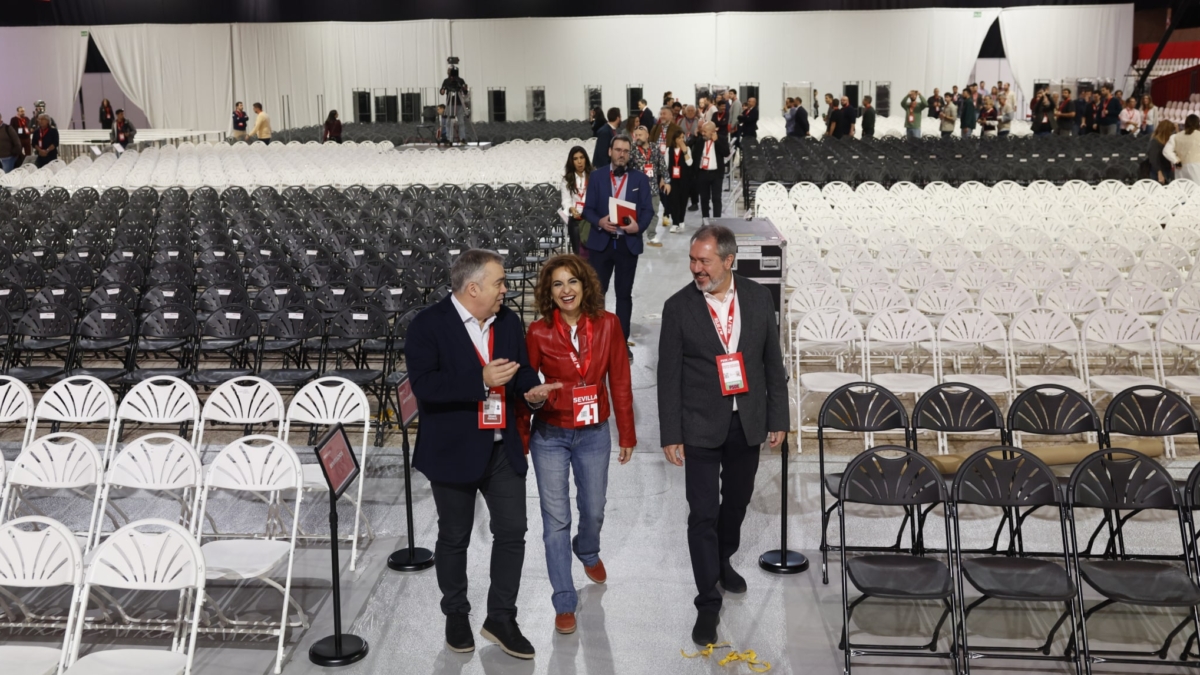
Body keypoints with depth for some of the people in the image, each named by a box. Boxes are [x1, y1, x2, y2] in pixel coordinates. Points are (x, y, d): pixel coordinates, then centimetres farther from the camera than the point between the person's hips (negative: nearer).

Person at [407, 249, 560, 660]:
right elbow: (423, 384, -22)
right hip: (453, 451, -4)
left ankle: (501, 618, 19)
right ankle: (456, 615, 30)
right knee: (454, 537, 11)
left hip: (503, 448, 5)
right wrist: (481, 381, -28)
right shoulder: (428, 326, -13)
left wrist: (531, 391, -9)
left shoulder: (509, 322, 5)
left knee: (512, 531, 4)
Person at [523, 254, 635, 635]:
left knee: (593, 510, 18)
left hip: (594, 434, 2)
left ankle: (588, 552, 53)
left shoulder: (607, 325, -7)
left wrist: (627, 434, 3)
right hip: (550, 435, -2)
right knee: (556, 519, 2)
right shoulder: (538, 332, -10)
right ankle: (564, 603, 15)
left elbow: (619, 382, -1)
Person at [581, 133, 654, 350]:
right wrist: (600, 222, -19)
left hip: (628, 243, 1)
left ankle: (622, 342, 15)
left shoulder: (640, 179, 5)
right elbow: (588, 208, 1)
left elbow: (647, 210, 1)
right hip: (601, 242, -1)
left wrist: (639, 226, -19)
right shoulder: (597, 176, 4)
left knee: (624, 294, 8)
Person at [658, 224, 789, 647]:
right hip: (701, 426, -3)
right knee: (703, 513, -3)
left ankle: (722, 561, 45)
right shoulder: (678, 307, -9)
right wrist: (670, 435, -7)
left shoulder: (758, 299, -2)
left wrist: (778, 419, 4)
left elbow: (773, 363, 5)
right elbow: (669, 376, -6)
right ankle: (708, 603, 7)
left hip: (747, 422, 3)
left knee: (736, 501, 19)